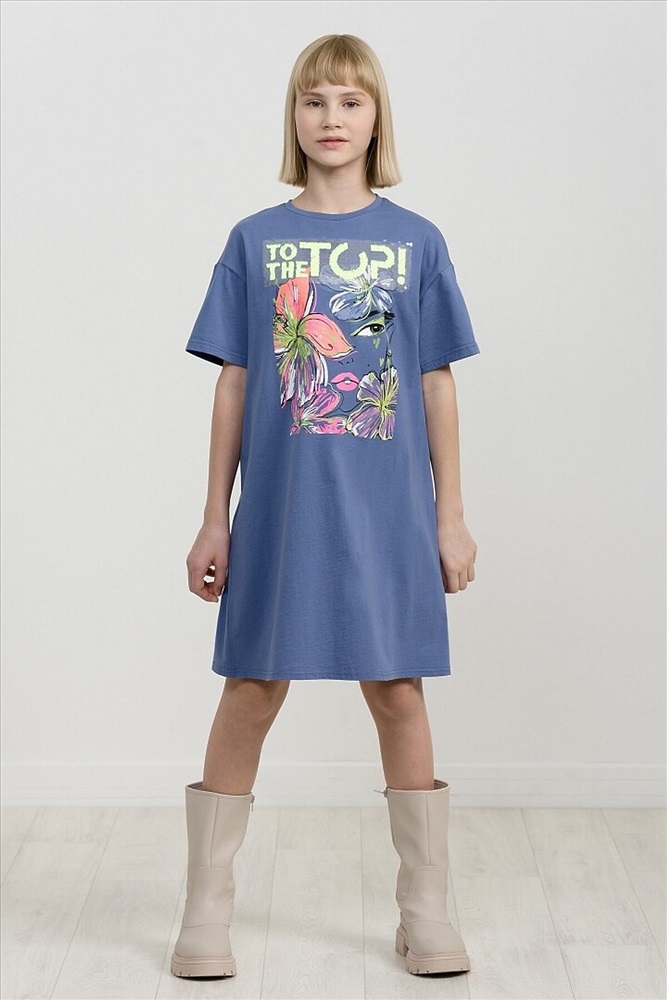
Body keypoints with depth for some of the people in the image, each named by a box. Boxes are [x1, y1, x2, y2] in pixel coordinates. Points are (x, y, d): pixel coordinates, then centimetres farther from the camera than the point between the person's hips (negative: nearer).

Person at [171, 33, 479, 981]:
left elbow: (437, 385, 5)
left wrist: (452, 516, 3)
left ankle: (427, 912, 21)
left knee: (399, 693, 6)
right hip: (280, 505, 0)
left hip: (386, 510, 0)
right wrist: (215, 519, 3)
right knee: (250, 692, 5)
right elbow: (234, 385, 5)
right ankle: (206, 913, 19)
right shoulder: (255, 239, 4)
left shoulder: (416, 242, 4)